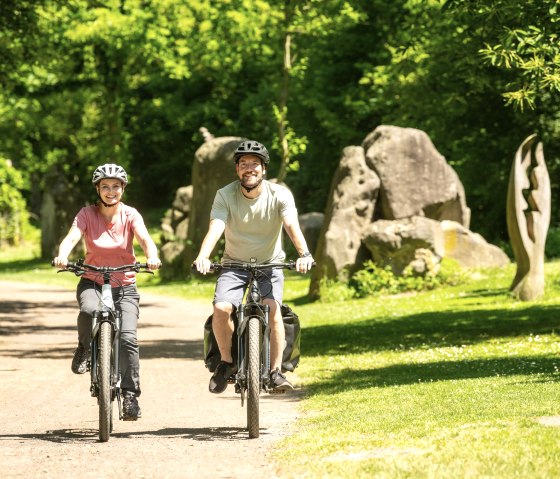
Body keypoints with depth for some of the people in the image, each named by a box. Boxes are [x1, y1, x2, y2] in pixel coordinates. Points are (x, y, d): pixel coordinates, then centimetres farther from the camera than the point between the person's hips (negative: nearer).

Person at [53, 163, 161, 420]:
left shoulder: (130, 215, -3)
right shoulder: (87, 214, -4)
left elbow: (144, 238, -19)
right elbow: (72, 237, -20)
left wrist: (152, 256, -42)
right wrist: (62, 256, -42)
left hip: (125, 286, 1)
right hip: (93, 282, 0)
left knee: (128, 338, -18)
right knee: (88, 310, -35)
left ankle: (130, 396, -7)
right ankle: (84, 347, -3)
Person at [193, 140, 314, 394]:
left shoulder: (279, 195, -13)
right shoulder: (225, 196, -13)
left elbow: (292, 226, -29)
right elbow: (215, 228, -27)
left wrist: (304, 254, -48)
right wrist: (202, 257, -47)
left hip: (270, 263, -1)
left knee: (272, 308, -26)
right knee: (221, 308, -23)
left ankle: (276, 370, -15)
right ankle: (226, 362, 0)